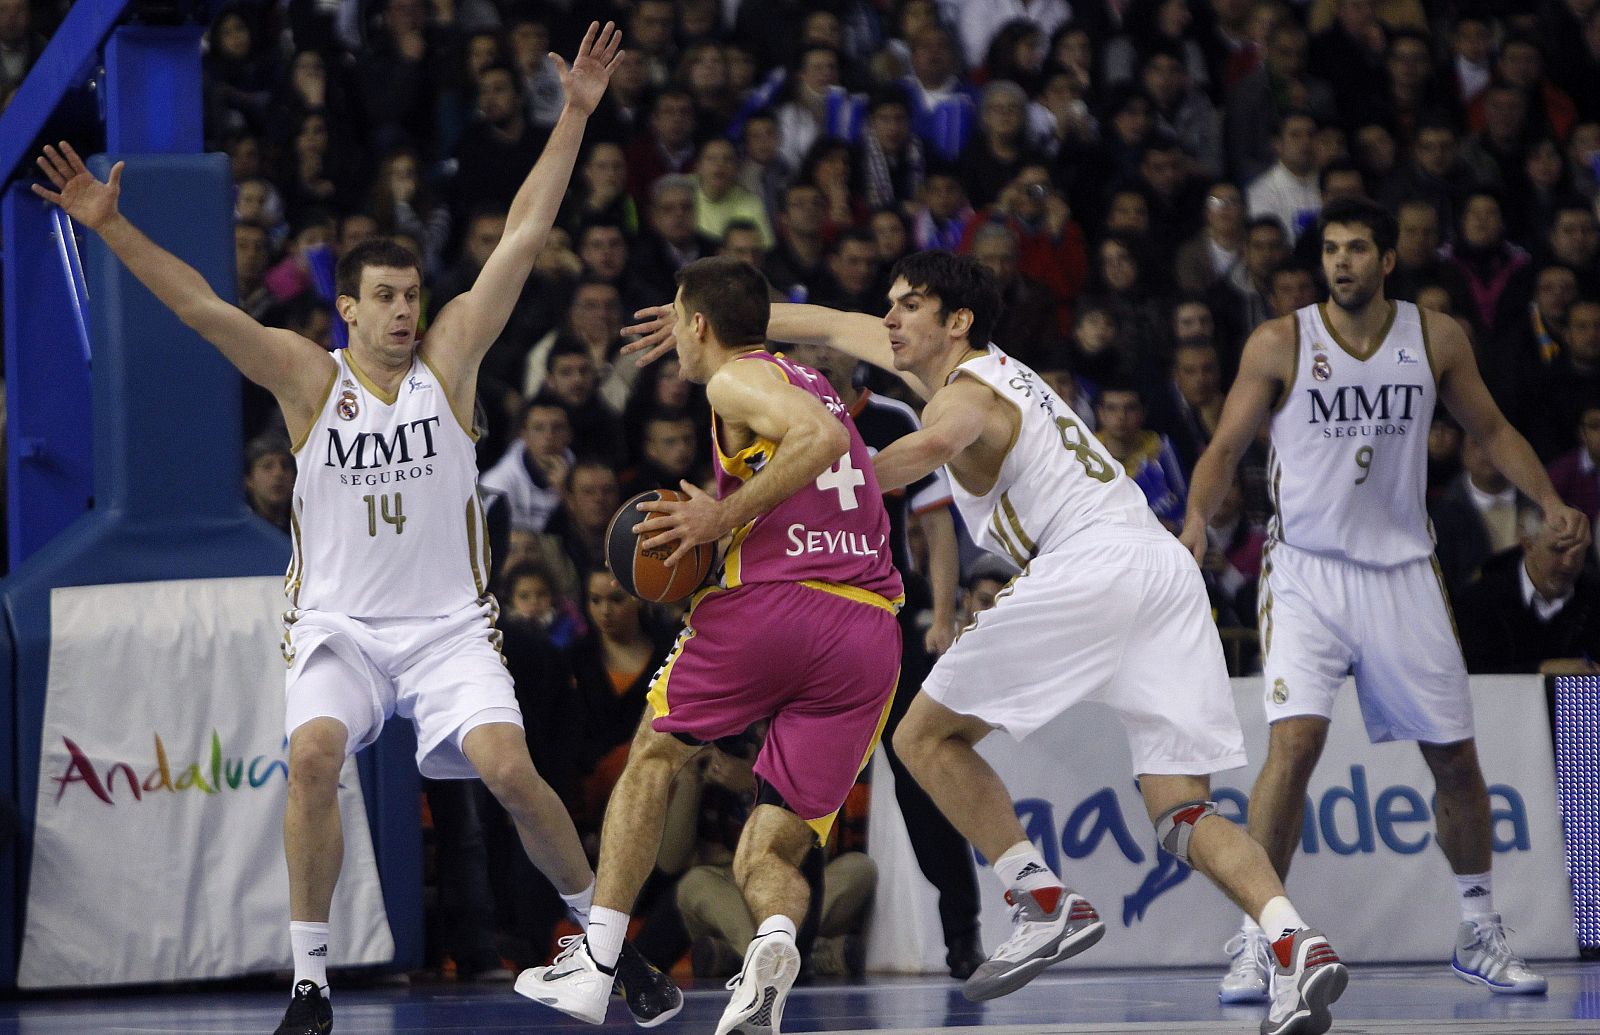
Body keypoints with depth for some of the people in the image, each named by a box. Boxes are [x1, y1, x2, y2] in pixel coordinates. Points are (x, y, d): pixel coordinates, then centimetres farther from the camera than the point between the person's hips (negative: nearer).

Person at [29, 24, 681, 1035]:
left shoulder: (447, 362, 0)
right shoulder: (309, 379, -1)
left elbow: (523, 240, -3)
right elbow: (201, 306, -10)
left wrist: (575, 116, -8)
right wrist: (112, 228, -20)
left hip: (449, 622, 0)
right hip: (339, 624, 0)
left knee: (509, 768, -18)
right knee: (314, 756, -26)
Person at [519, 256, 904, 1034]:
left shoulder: (736, 380, 2)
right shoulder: (810, 382, 28)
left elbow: (819, 438, -18)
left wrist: (725, 516, -14)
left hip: (775, 605, -6)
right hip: (873, 631, 6)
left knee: (653, 758, 18)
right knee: (767, 858, 8)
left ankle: (593, 965, 10)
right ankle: (775, 943, -27)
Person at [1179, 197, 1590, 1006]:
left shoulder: (1436, 339, 2)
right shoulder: (1280, 344, -5)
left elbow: (1491, 430, 14)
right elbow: (1226, 447, -3)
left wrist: (1550, 502, -1)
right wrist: (1197, 517, -22)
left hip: (1401, 571, 3)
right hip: (1308, 569, -3)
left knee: (1455, 757, 7)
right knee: (1295, 741, -21)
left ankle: (1478, 935, 25)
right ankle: (1256, 939, -15)